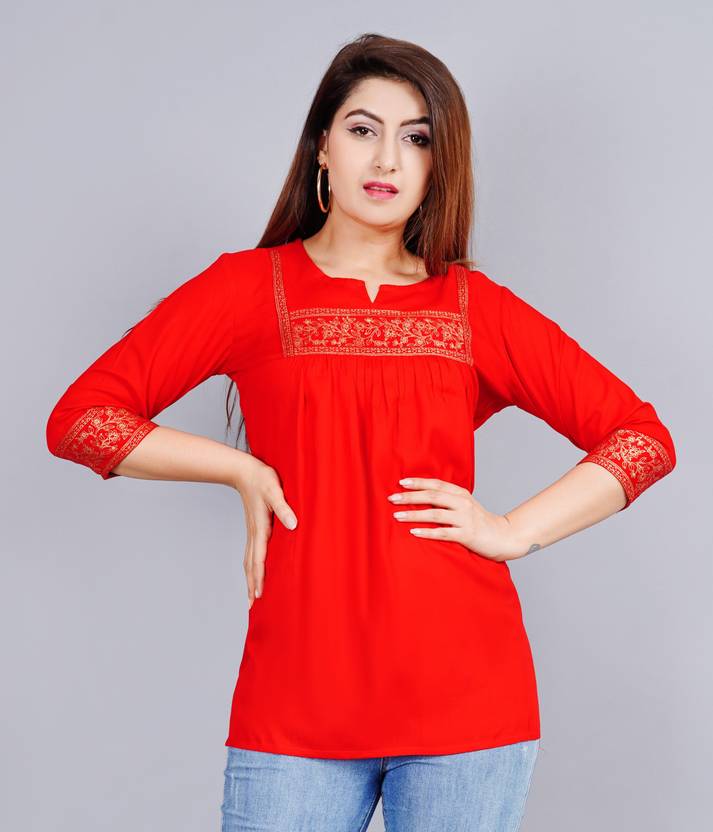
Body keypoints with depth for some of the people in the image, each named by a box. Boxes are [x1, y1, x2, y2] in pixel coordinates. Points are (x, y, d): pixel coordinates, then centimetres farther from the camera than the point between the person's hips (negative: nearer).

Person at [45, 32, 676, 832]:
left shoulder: (477, 308, 7)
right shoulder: (250, 288, 5)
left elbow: (643, 437, 7)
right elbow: (79, 418, 1)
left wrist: (514, 531, -4)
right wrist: (242, 469, -5)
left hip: (466, 700, 1)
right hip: (296, 700, -1)